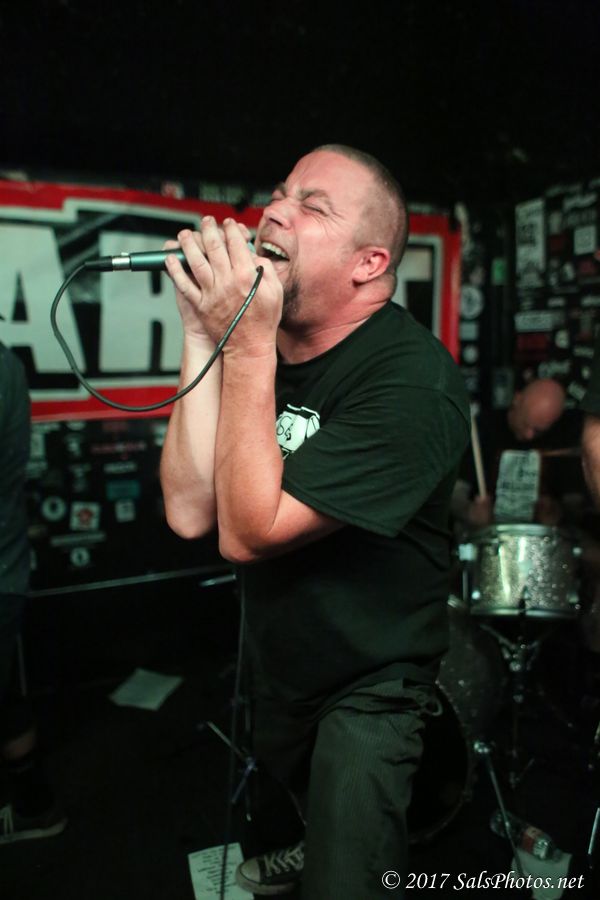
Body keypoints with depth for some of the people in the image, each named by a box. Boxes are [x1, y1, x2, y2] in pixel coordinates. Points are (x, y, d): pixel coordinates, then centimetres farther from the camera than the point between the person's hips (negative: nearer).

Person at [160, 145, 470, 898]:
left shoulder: (411, 382, -30)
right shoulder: (255, 339, -10)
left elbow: (249, 532, -34)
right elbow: (190, 513, -21)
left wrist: (245, 347, -35)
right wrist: (204, 334, -27)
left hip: (369, 687, -7)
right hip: (278, 660, 8)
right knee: (306, 797, 35)